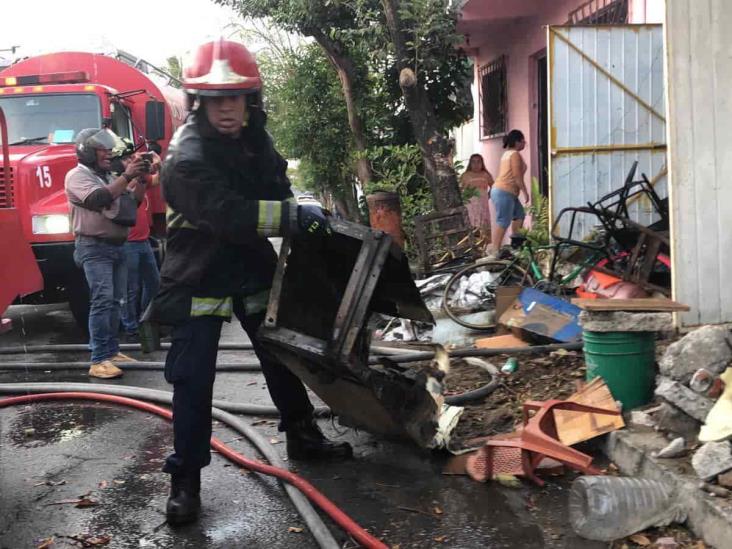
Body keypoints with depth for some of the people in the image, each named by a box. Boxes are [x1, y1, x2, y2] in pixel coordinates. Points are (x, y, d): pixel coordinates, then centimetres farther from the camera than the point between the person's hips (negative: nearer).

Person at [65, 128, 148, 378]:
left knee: (115, 301, 11)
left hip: (116, 247, 9)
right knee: (102, 300, -18)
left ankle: (111, 351, 21)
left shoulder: (108, 177, 18)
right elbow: (98, 199, -24)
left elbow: (134, 200, 15)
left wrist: (141, 178, 0)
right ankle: (99, 361, -20)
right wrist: (126, 176, -25)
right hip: (94, 248, -8)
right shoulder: (77, 175, -7)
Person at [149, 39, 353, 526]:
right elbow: (229, 215, -35)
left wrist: (301, 213, -3)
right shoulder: (188, 158, -24)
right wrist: (294, 215, -32)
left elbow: (275, 186, 16)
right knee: (194, 378, -6)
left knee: (282, 354, 15)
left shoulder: (254, 139, 1)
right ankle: (186, 479, 7)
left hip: (253, 267, 7)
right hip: (200, 277, -7)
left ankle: (303, 436, 34)